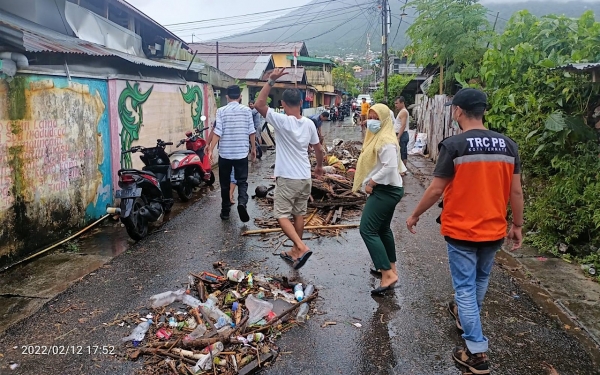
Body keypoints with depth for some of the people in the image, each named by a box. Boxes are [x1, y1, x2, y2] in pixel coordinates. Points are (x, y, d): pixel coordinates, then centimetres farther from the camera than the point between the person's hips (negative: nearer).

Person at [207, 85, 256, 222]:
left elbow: (217, 132, -10)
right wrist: (253, 148, 14)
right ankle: (242, 202, -21)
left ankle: (225, 211, 19)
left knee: (225, 183, 12)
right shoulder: (247, 110, 0)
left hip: (225, 153, 0)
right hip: (242, 152, 0)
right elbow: (251, 132, 2)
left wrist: (211, 150, -8)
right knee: (242, 181, 6)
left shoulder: (221, 111, -4)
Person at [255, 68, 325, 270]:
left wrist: (271, 81, -15)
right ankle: (295, 251, 26)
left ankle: (301, 247, -15)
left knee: (282, 215, 1)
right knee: (299, 214, 15)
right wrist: (319, 167, 28)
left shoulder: (282, 121, -16)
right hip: (305, 178, 6)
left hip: (287, 178, -6)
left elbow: (259, 105, -15)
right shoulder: (309, 124, 2)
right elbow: (319, 149, 11)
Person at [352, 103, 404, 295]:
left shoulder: (386, 141, -19)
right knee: (382, 229, 19)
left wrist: (370, 183, -19)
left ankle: (388, 274, -12)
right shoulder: (377, 137, 14)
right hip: (386, 189, 11)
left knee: (367, 230, -12)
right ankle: (390, 268, 31)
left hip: (385, 190, -11)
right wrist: (369, 181, 7)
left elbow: (390, 167, -27)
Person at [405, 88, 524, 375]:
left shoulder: (453, 145, -17)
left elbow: (436, 190, -14)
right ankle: (466, 317, 50)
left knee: (465, 287, 6)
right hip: (494, 230, 6)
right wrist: (517, 226, 13)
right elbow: (515, 191, 2)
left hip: (461, 231, -5)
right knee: (480, 280, 25)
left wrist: (415, 215, 0)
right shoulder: (507, 145, -2)